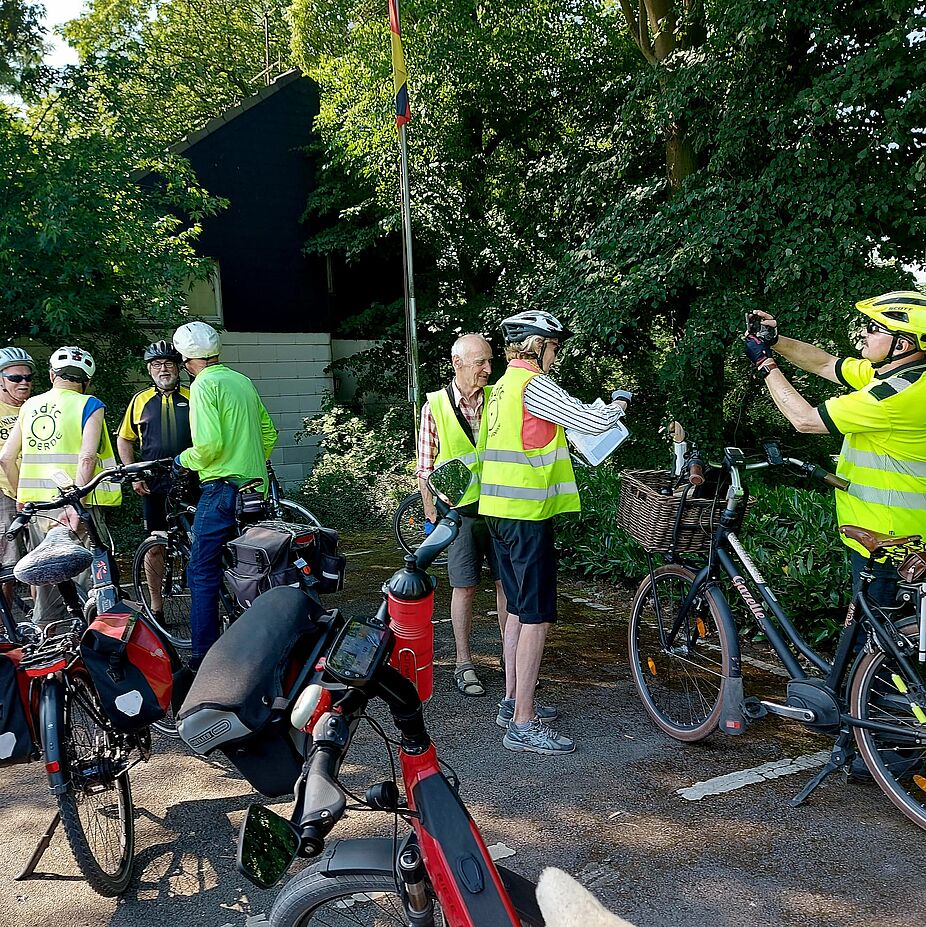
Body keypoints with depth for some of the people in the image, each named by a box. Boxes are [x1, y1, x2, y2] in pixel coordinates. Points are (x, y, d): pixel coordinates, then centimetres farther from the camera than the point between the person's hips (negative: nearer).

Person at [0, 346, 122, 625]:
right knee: (91, 576, 2)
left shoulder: (30, 406, 11)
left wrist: (23, 496, 22)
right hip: (74, 505, -6)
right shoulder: (89, 406, -4)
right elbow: (86, 458, -19)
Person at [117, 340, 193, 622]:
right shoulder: (140, 400, 8)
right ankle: (156, 606, 17)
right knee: (155, 546, 6)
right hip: (154, 485, 1)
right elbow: (124, 440, 15)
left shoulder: (193, 398, 5)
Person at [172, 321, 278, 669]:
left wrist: (184, 460, -1)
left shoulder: (204, 385, -10)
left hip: (223, 487, -8)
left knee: (202, 573, -2)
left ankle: (203, 658, 0)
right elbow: (269, 433, 19)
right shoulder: (243, 381, 15)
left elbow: (209, 443, -20)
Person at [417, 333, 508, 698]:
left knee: (507, 582, 8)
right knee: (464, 587, 4)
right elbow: (425, 467, -1)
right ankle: (464, 665, 16)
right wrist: (431, 513, -4)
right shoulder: (436, 405, -5)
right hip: (459, 508, -3)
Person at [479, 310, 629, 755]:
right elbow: (591, 422, -20)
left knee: (519, 610, 17)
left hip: (499, 511, 10)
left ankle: (513, 703, 26)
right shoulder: (534, 385, -14)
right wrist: (617, 407, 3)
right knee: (537, 617, -5)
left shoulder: (503, 387, 15)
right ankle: (524, 724, -2)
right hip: (527, 514, -10)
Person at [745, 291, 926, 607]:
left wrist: (765, 363, -12)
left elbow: (805, 419, -22)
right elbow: (824, 363, 15)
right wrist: (775, 339, 1)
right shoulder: (890, 372, 5)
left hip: (884, 542, -10)